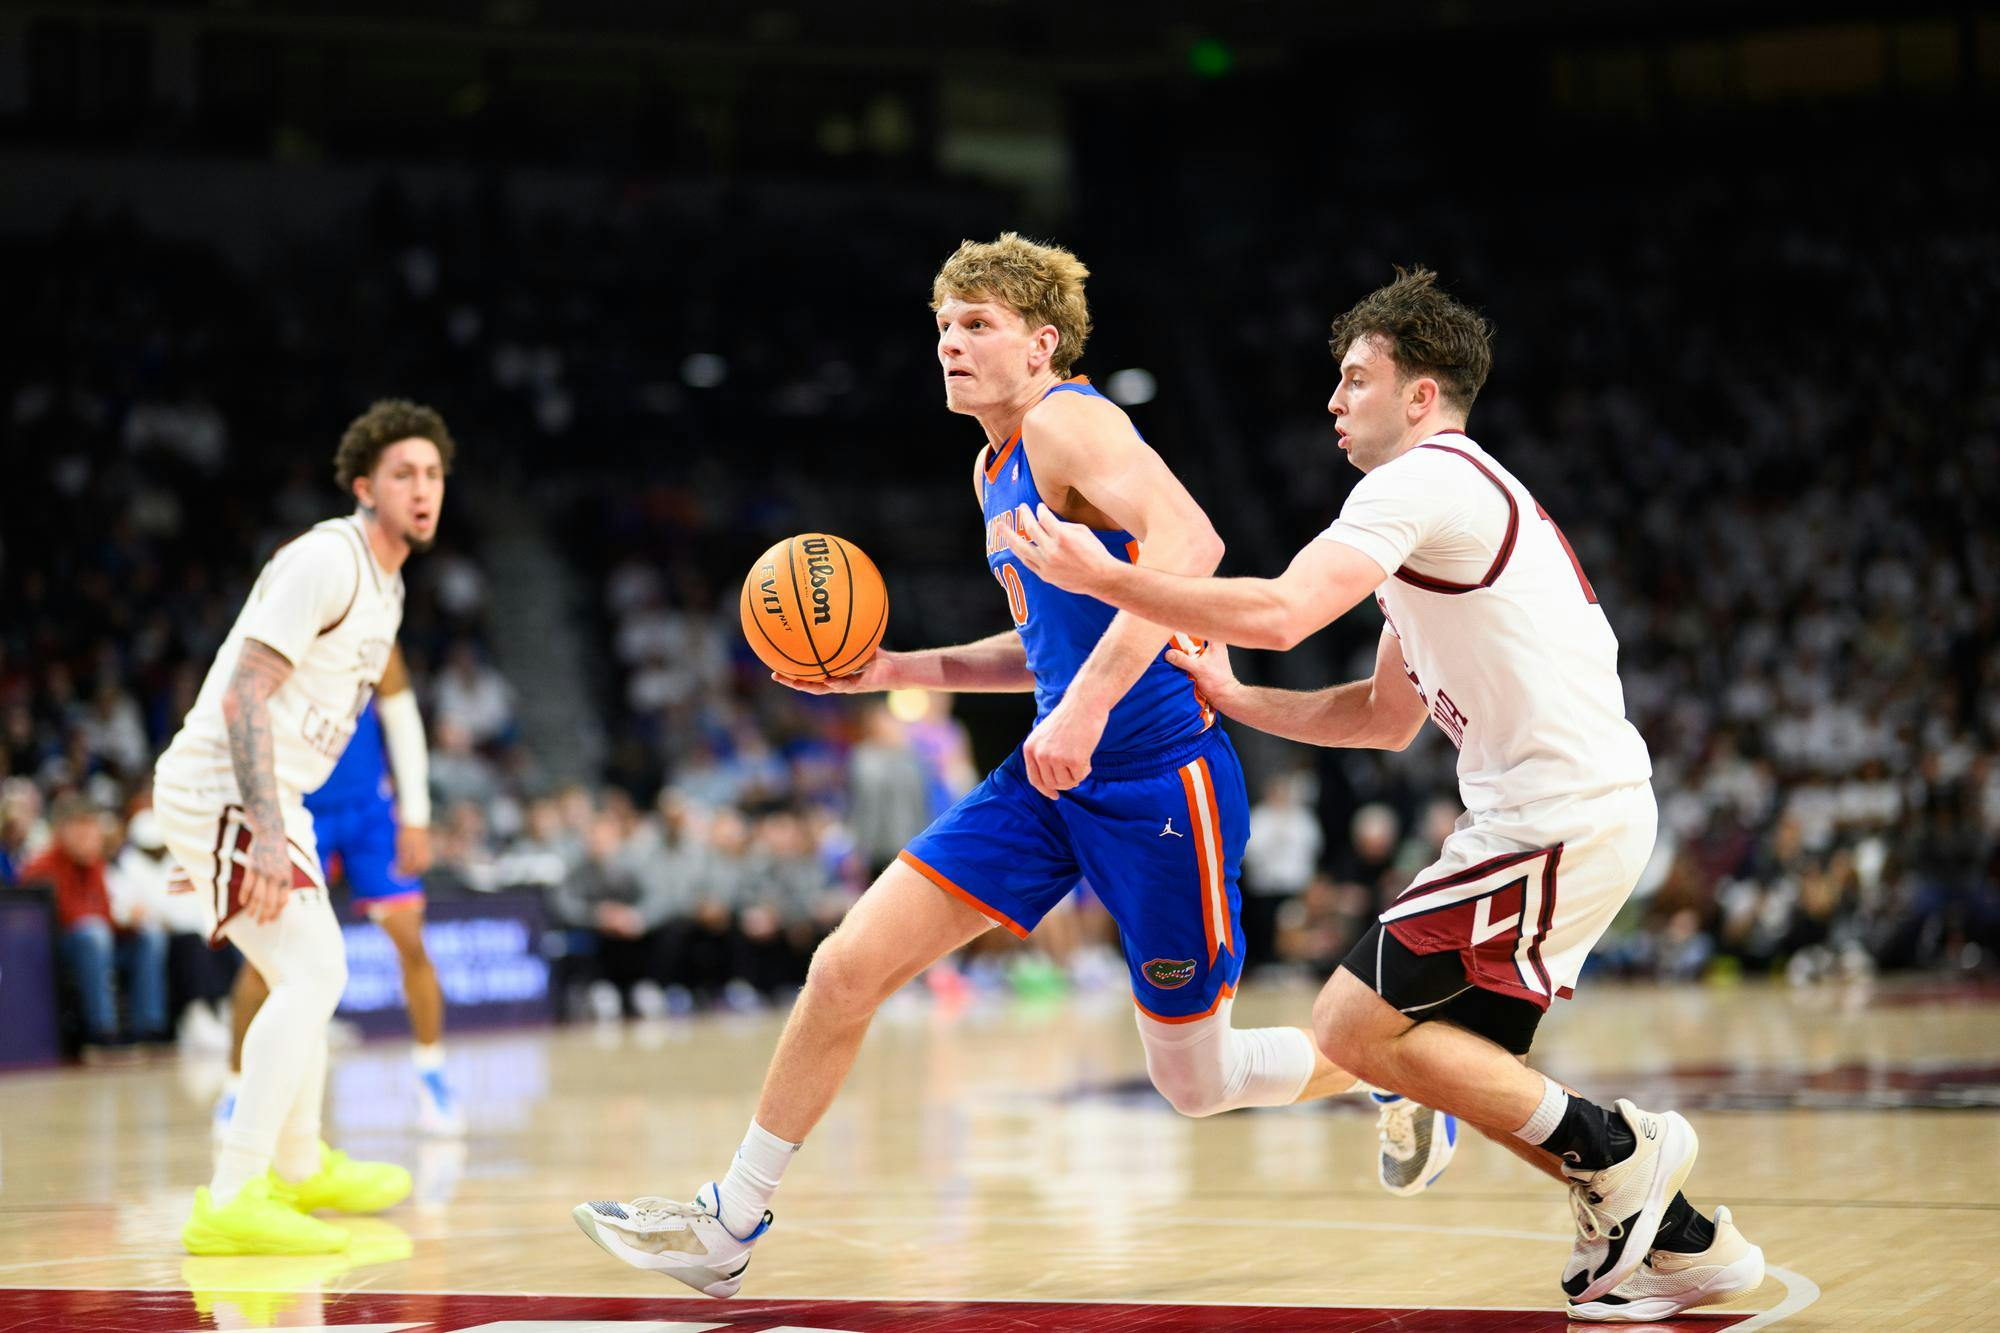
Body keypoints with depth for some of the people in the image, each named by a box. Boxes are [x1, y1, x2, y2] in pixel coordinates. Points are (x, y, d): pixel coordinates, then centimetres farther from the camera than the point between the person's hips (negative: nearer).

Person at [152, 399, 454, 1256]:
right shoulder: (327, 562, -16)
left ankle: (299, 1169, 42)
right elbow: (243, 696, -23)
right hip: (220, 791, -10)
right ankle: (229, 1203, -25)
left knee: (305, 978, 23)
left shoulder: (386, 583, 15)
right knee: (314, 971, -20)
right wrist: (267, 834, -30)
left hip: (262, 799, 10)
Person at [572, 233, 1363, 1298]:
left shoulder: (1069, 422, -15)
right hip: (1059, 775, 8)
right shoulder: (995, 469, 14)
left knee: (1194, 1081, 3)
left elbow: (1190, 541, -32)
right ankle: (728, 1228, 9)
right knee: (846, 968, -1)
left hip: (1159, 776, -8)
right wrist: (897, 671, 14)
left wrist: (1087, 702, -36)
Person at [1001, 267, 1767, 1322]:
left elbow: (1280, 614, -24)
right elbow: (1389, 718, 26)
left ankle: (1610, 1149, -2)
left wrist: (1103, 578, -16)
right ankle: (1677, 1243, 17)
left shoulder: (1423, 482, -10)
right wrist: (1232, 700, 20)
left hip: (1559, 818, -10)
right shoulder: (1457, 497, 23)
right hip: (1573, 809, 10)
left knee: (1354, 1024, -8)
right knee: (1465, 1063, 15)